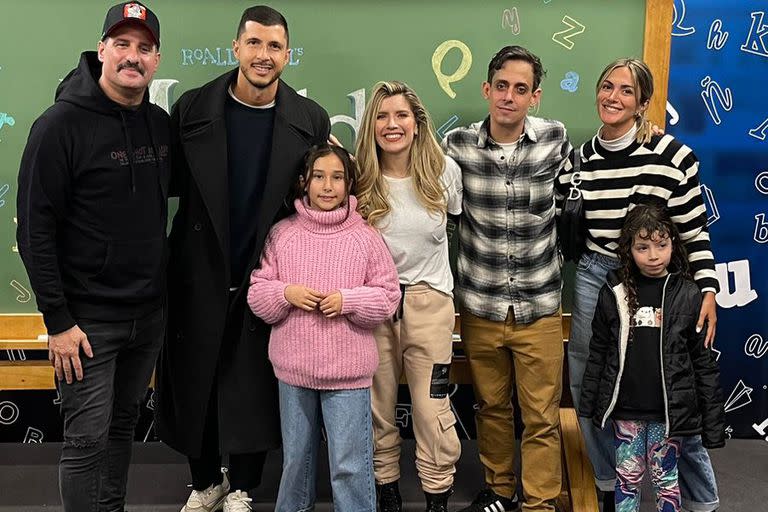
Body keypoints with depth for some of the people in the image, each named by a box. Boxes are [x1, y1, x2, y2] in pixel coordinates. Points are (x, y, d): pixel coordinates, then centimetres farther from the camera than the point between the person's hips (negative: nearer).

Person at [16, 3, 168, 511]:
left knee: (124, 425, 18)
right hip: (88, 317, -6)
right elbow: (35, 230, -14)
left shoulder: (161, 123, 5)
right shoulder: (62, 125, -12)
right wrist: (58, 321, -16)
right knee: (88, 439, 0)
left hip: (150, 314, 6)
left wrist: (165, 290, 11)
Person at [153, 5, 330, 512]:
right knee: (194, 387, 14)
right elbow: (171, 182, 1)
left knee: (255, 392, 10)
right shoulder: (192, 108, -5)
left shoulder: (311, 120, -5)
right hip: (201, 279, 1)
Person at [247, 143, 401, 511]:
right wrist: (285, 293, -15)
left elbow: (387, 297, -2)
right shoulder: (282, 233, 1)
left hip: (347, 370, -2)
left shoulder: (365, 237, -4)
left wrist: (348, 300, -17)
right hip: (293, 367, 3)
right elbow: (256, 293, 3)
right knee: (296, 459, 20)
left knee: (350, 465, 2)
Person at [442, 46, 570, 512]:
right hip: (479, 306, 1)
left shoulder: (555, 139, -5)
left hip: (539, 308, -1)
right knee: (491, 407, 17)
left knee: (542, 418, 5)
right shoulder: (458, 145, -7)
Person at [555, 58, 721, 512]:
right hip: (595, 278, 4)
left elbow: (694, 233, -5)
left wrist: (708, 291, -10)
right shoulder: (581, 158, 3)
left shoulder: (672, 155, -8)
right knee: (589, 384, 10)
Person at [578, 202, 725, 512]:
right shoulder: (614, 292, -2)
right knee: (627, 476, 12)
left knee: (665, 478, 10)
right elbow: (598, 352, 6)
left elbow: (704, 360, -1)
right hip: (625, 408, 1)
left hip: (668, 410, -1)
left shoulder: (687, 295, -5)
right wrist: (588, 403, 7)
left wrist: (713, 420, -1)